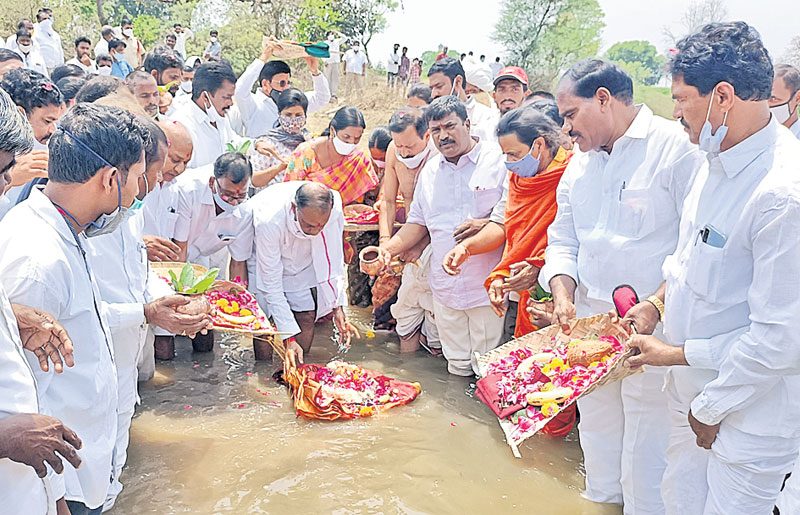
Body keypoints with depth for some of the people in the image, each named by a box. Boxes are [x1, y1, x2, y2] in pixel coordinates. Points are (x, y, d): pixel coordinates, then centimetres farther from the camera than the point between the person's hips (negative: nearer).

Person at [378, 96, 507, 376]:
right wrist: (388, 248, 3)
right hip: (445, 288, 5)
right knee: (456, 368, 15)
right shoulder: (430, 170, 15)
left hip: (487, 288, -5)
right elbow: (417, 223, 19)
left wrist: (487, 225, -24)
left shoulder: (498, 159, -4)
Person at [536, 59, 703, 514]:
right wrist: (563, 296, -3)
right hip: (588, 321, 7)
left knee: (646, 444, 2)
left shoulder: (676, 146, -10)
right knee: (596, 427, 20)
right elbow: (563, 240, 13)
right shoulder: (580, 164, 13)